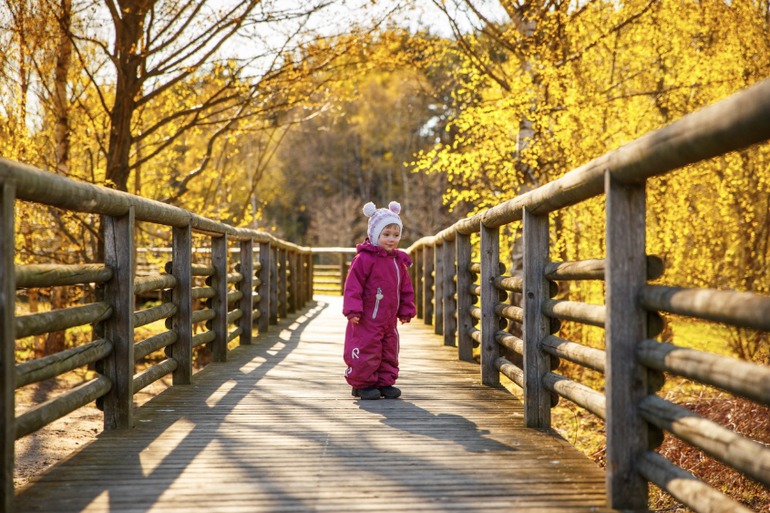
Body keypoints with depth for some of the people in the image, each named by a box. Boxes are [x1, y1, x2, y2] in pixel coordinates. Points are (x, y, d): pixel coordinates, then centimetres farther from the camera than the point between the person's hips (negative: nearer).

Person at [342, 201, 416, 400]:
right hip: (367, 319, -7)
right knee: (367, 351, -5)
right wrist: (352, 309, -19)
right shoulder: (364, 259, -13)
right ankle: (362, 384, 8)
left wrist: (406, 311, 17)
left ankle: (385, 382, 22)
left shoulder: (398, 261, 9)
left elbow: (405, 288, 17)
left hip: (389, 320, 7)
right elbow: (353, 285, -14)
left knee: (389, 350, 11)